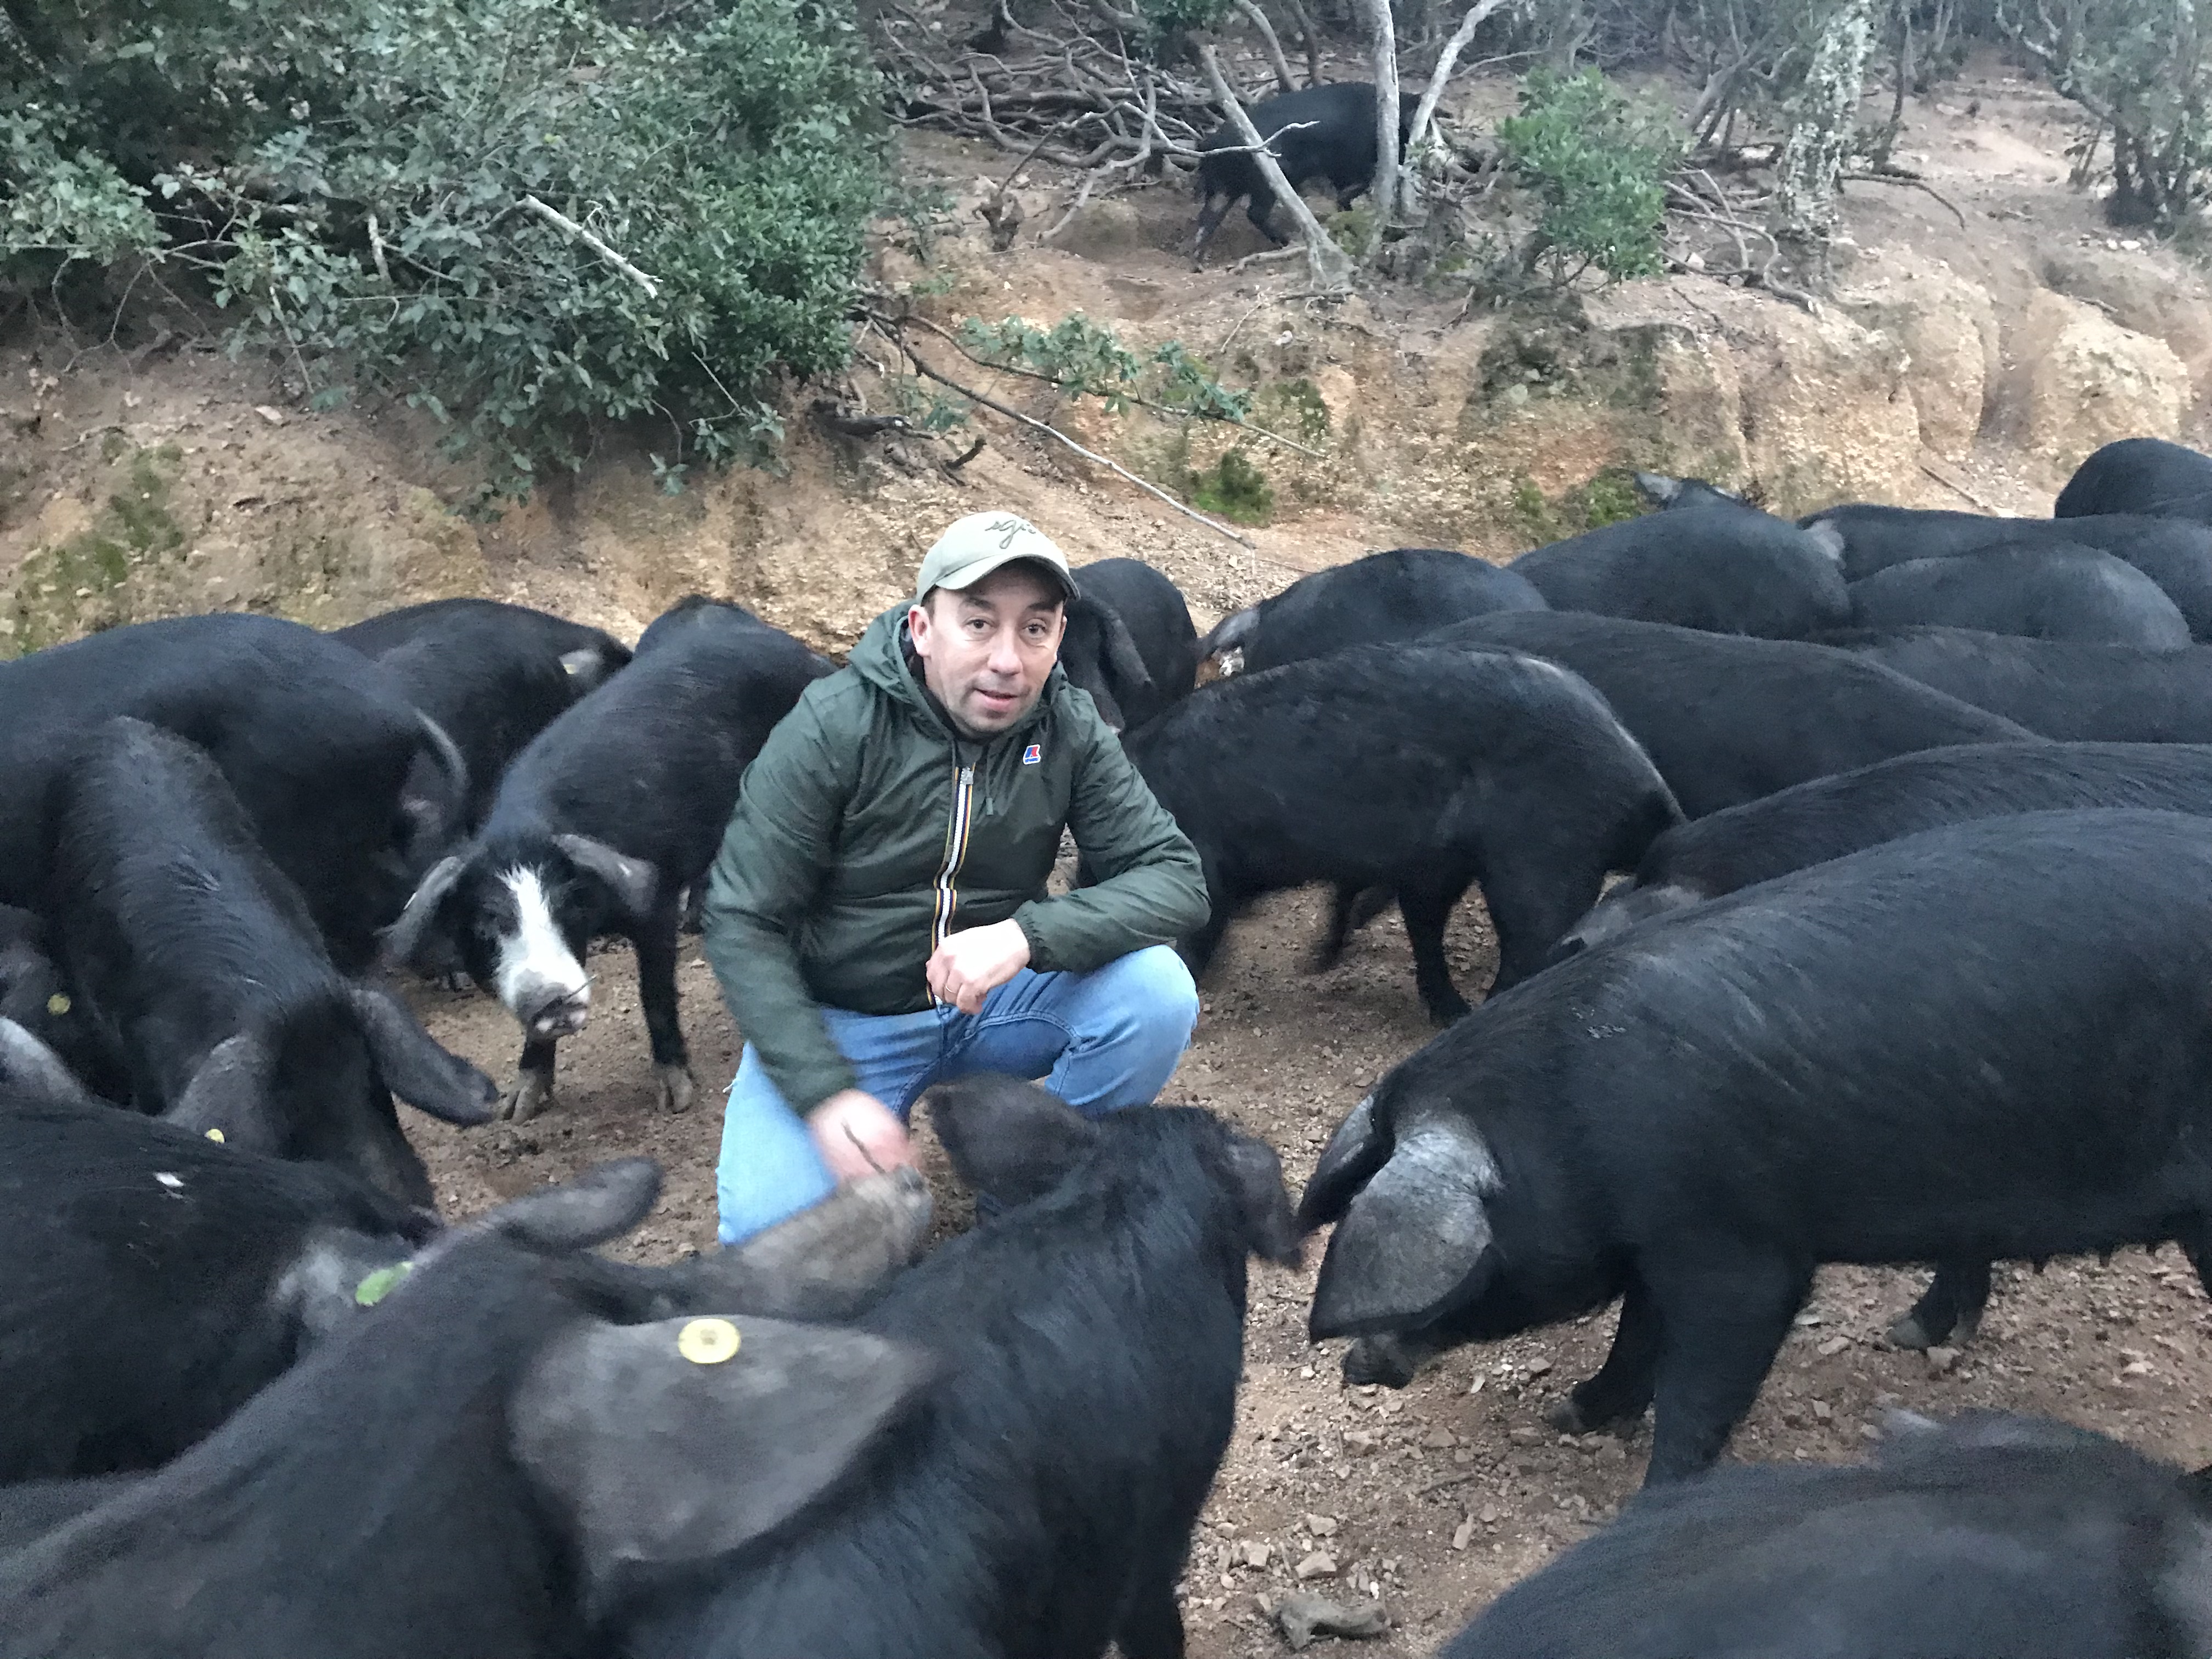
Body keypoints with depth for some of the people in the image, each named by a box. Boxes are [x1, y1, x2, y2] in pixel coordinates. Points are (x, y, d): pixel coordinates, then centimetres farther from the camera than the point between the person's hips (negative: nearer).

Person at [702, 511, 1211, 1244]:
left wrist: (1028, 934, -34)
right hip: (842, 1020, -3)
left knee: (1158, 992, -24)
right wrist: (827, 1092, -27)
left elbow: (1177, 878, -15)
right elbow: (742, 924, -16)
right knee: (770, 1226, -25)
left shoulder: (1068, 730, -10)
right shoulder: (832, 728, -19)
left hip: (994, 999, 3)